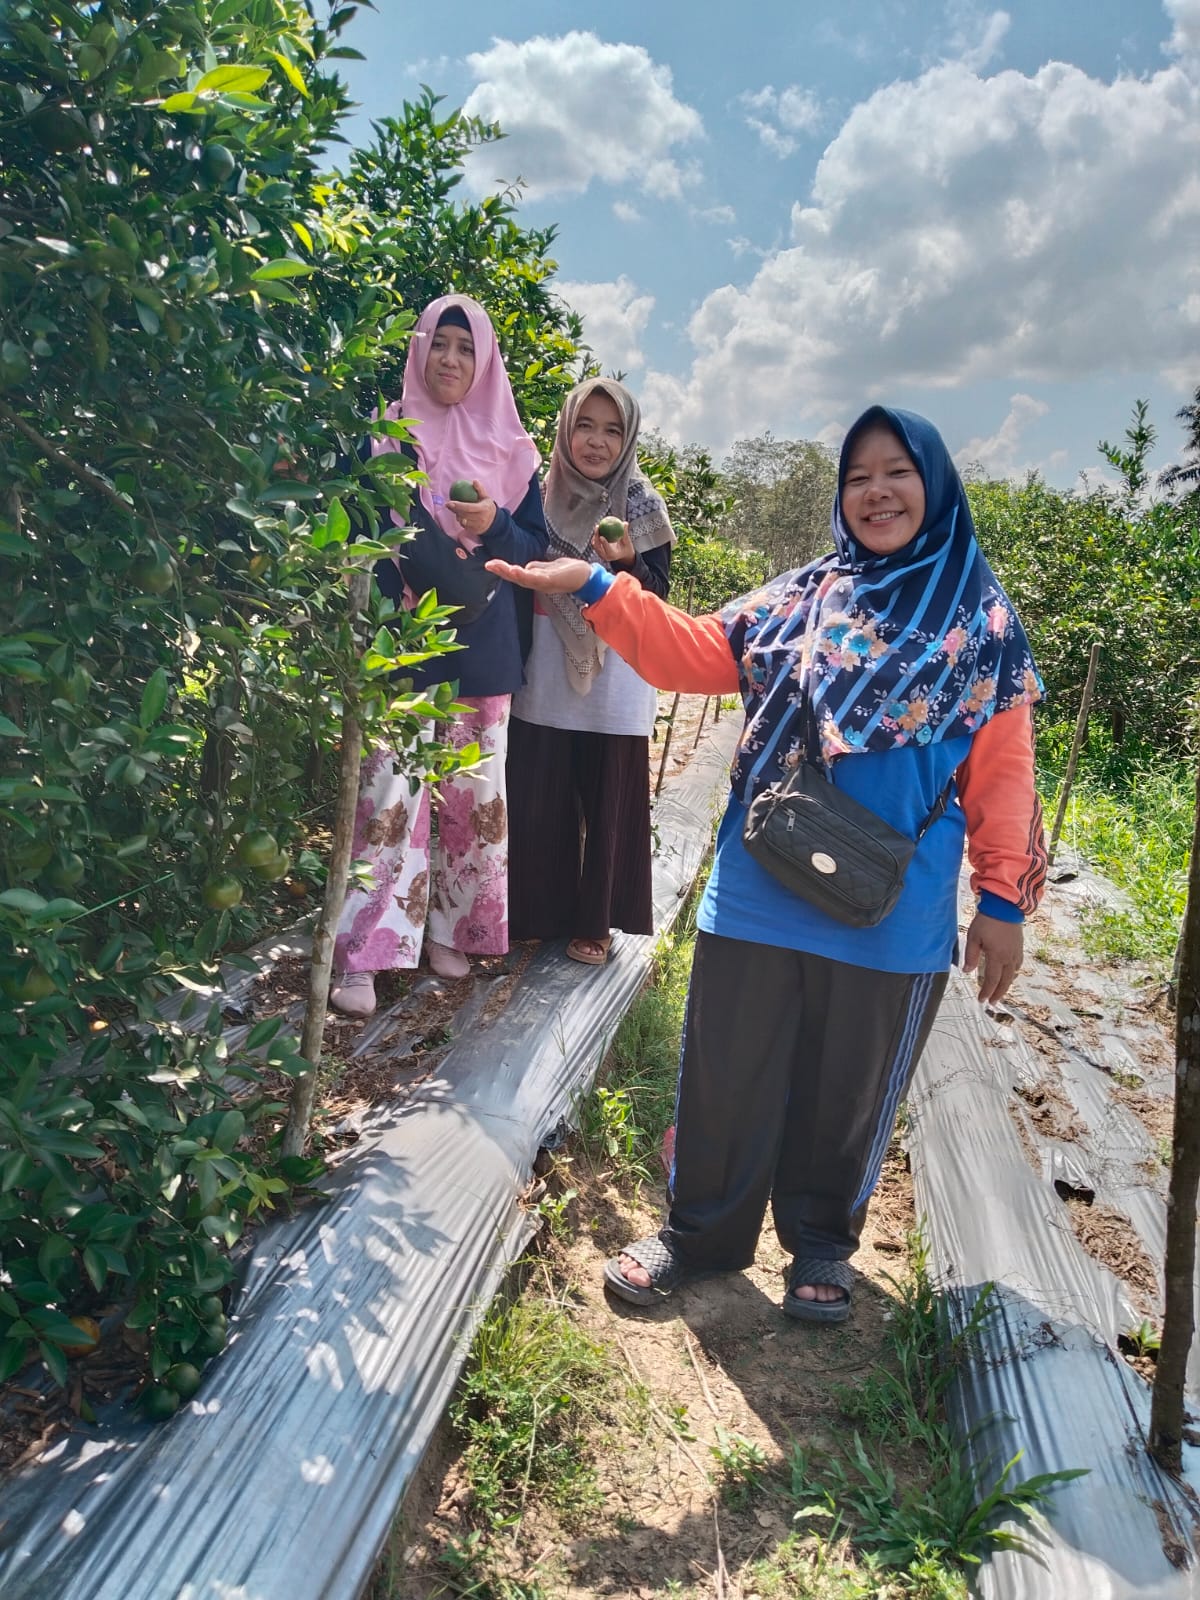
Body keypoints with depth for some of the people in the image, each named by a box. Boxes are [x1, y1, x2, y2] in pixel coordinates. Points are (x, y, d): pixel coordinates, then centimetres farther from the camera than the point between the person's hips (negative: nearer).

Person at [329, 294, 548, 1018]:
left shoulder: (510, 450, 11)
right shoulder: (385, 437, 6)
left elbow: (538, 547, 10)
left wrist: (494, 526, -11)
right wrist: (397, 590, -13)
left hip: (481, 651, 3)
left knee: (471, 790, 4)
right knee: (389, 791, -9)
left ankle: (449, 929, 19)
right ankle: (362, 956, -5)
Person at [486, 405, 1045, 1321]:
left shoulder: (983, 622, 2)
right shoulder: (797, 600, 7)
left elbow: (1002, 773, 0)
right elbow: (695, 656, 5)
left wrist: (1004, 901, -3)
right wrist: (597, 589, -6)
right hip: (759, 897, 2)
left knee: (848, 1093, 14)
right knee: (729, 1078, 11)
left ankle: (821, 1244, 38)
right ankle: (701, 1233, 33)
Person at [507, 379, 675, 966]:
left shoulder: (644, 507, -1)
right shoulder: (542, 496, 4)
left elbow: (657, 598, -4)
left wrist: (627, 562, -21)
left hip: (615, 685, -1)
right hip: (545, 679, 2)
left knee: (608, 802, 4)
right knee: (537, 799, 4)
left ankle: (595, 921, 18)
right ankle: (536, 913, 21)